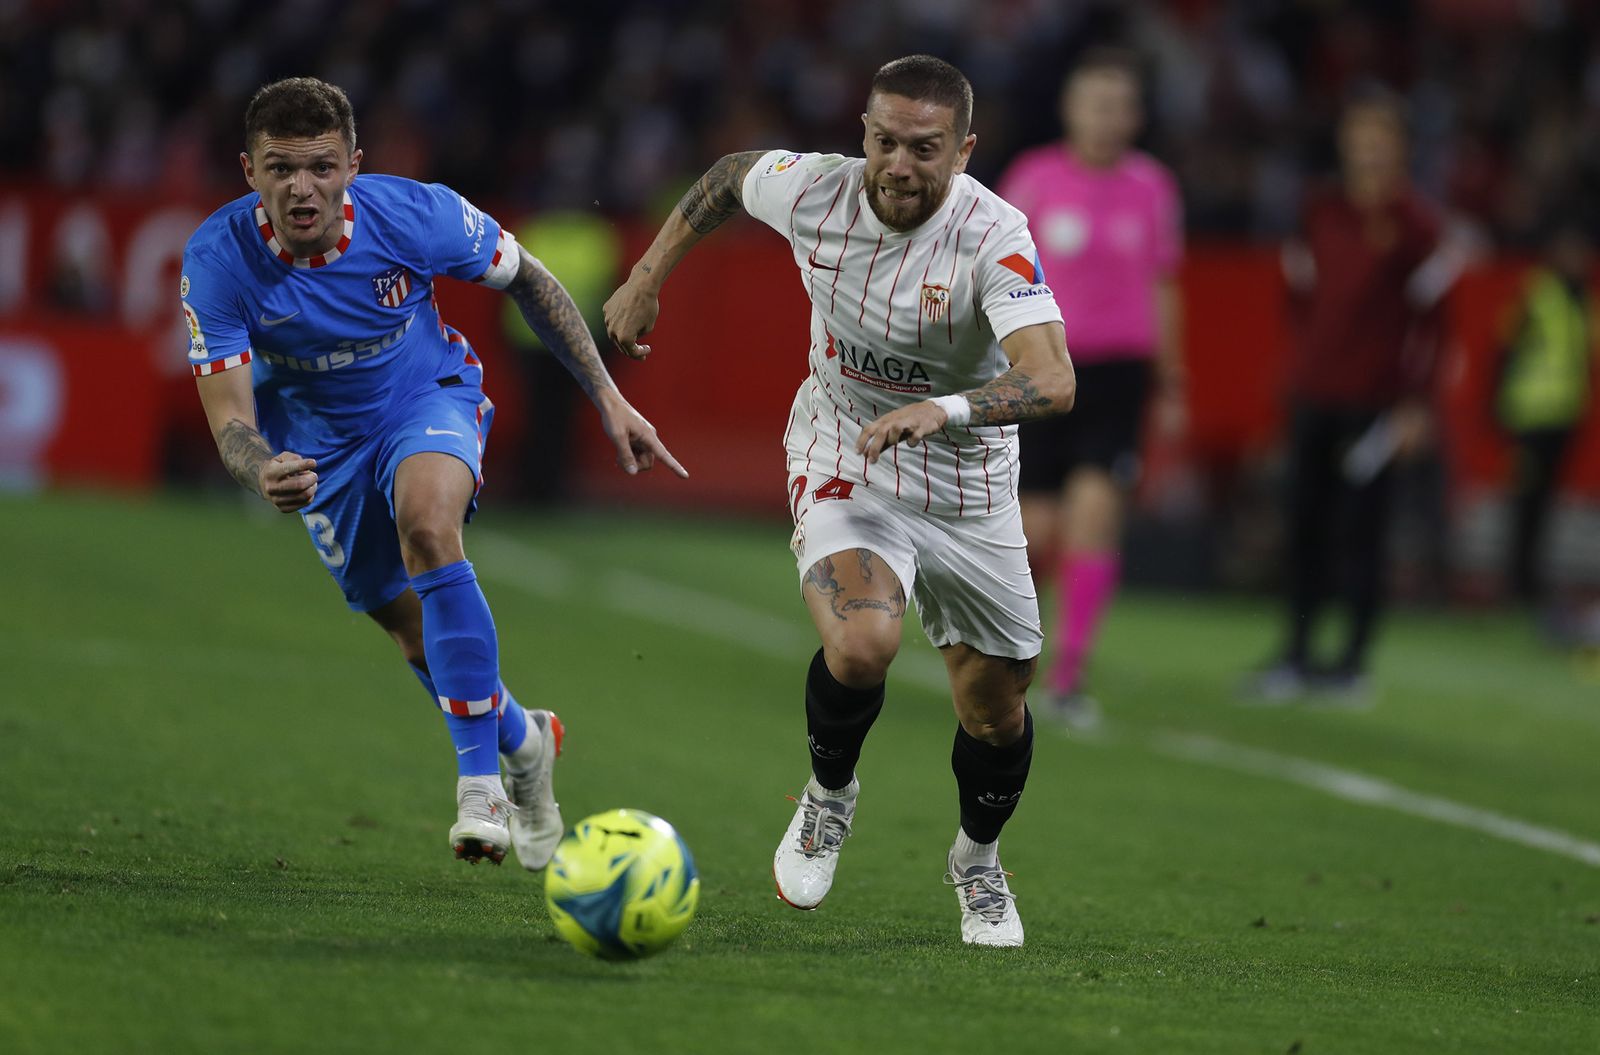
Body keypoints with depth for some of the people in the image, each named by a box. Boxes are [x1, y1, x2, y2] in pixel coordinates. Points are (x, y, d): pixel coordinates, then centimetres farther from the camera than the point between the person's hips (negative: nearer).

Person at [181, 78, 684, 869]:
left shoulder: (414, 214, -27)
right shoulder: (217, 261, -28)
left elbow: (525, 279, -8)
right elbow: (229, 420, -28)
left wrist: (608, 398, -7)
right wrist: (263, 474, -52)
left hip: (428, 397, -2)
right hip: (316, 435, 2)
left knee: (427, 521, -34)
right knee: (415, 630, 6)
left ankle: (479, 778, -31)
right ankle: (522, 741, 39)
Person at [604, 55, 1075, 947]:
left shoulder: (995, 238, -27)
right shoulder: (814, 190, -18)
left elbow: (1053, 380, -41)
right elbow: (731, 176, 8)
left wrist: (942, 410, -56)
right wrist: (648, 278, 10)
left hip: (969, 483, 0)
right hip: (844, 462, 0)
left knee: (995, 705, 10)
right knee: (861, 645, -28)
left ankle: (979, 864, 42)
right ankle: (830, 798, 4)